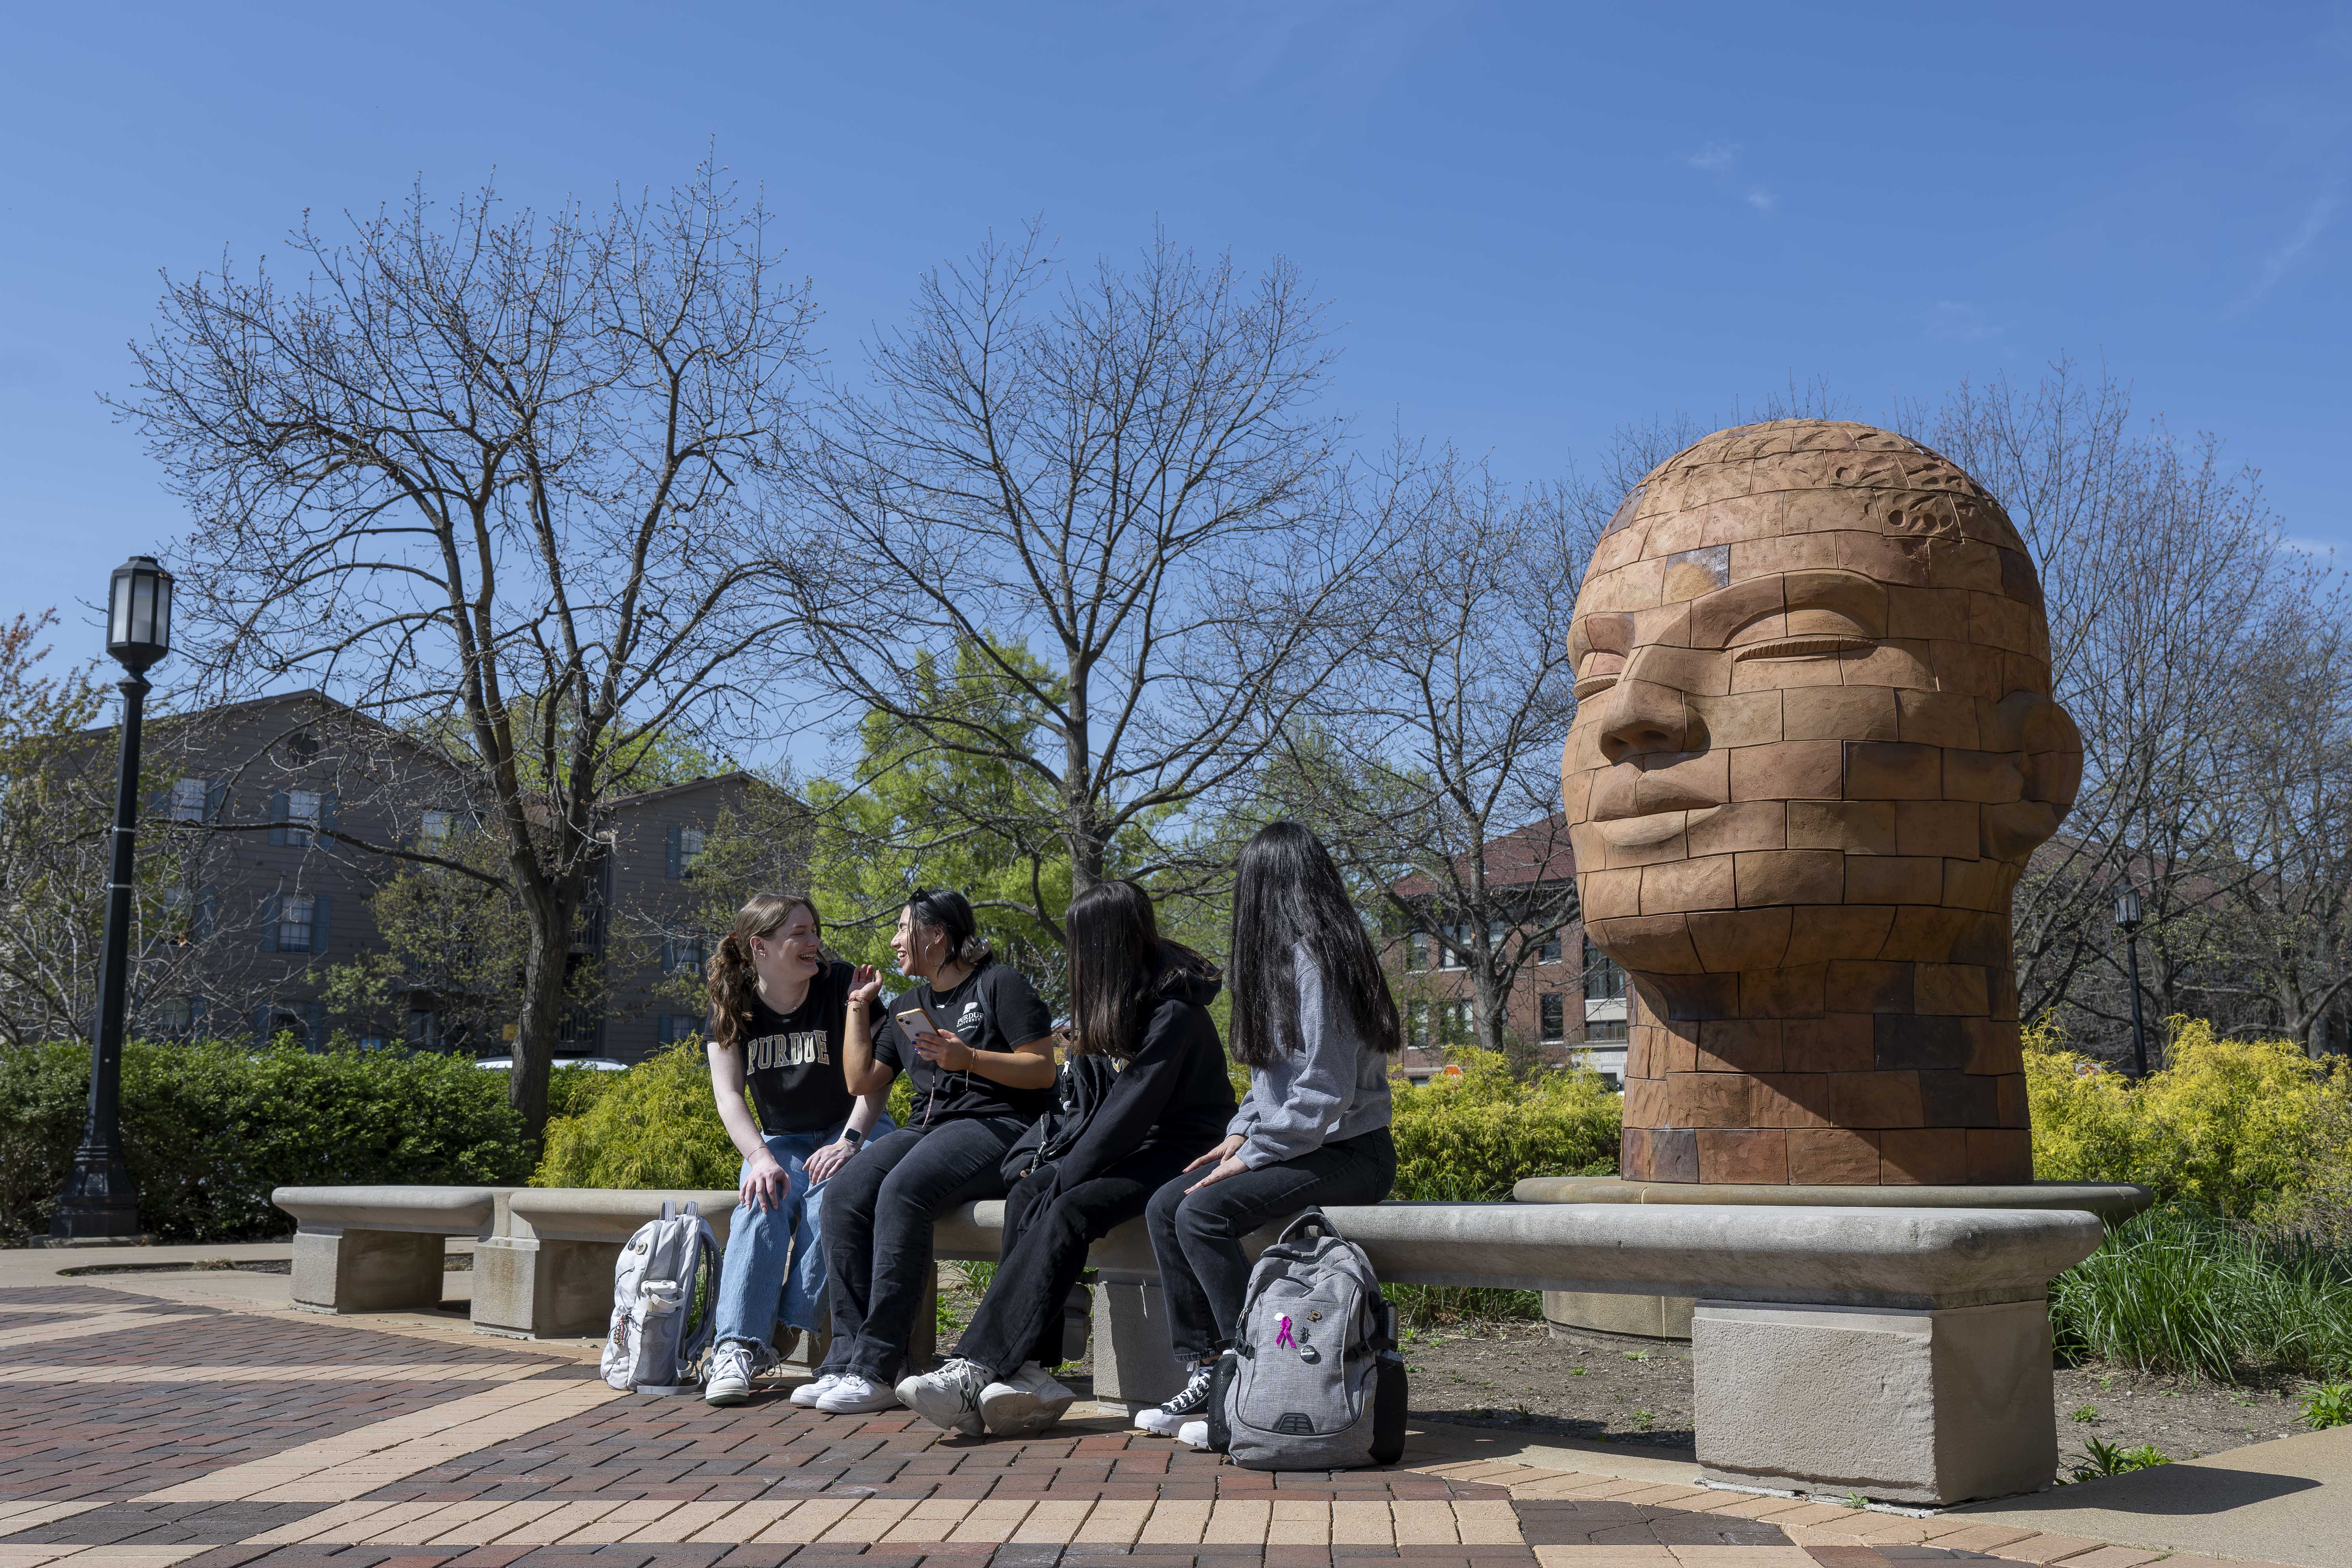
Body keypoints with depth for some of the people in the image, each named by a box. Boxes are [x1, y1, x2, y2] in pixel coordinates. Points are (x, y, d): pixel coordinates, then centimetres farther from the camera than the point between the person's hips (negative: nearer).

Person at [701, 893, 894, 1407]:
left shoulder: (843, 986, -9)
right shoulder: (732, 1004, -2)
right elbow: (728, 1094, -8)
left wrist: (848, 1142, -27)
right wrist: (761, 1160, -24)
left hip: (852, 1130, -2)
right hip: (780, 1138, 2)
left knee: (829, 1195, -33)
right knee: (761, 1202, -29)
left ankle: (791, 1329, -27)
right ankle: (738, 1345, -33)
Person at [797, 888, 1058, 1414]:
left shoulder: (999, 985, 2)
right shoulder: (907, 1005, 24)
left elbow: (1043, 1071, -5)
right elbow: (861, 1080, 23)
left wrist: (968, 1059, -16)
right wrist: (858, 1008, 21)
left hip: (998, 1126, -7)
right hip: (928, 1129, 7)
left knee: (902, 1191, -34)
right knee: (845, 1197, -22)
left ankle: (876, 1368, -33)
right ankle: (846, 1361, -25)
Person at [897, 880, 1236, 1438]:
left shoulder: (1174, 1014, -17)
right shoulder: (1133, 1004, 12)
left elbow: (1132, 1109, -22)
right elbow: (1107, 1103, 13)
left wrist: (1062, 1183, -21)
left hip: (1180, 1155, -9)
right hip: (1138, 1148, 9)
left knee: (1069, 1211, -30)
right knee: (1027, 1195, -15)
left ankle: (976, 1371, -34)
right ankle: (1030, 1373, -28)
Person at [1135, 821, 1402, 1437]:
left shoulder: (1316, 958, -17)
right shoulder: (1286, 957, 16)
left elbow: (1324, 1091, -22)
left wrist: (1254, 1155, -15)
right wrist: (1239, 1134, 8)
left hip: (1346, 1153, -10)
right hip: (1299, 1147, 10)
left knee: (1203, 1213, -25)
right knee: (1165, 1207, -2)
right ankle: (1207, 1371, -3)